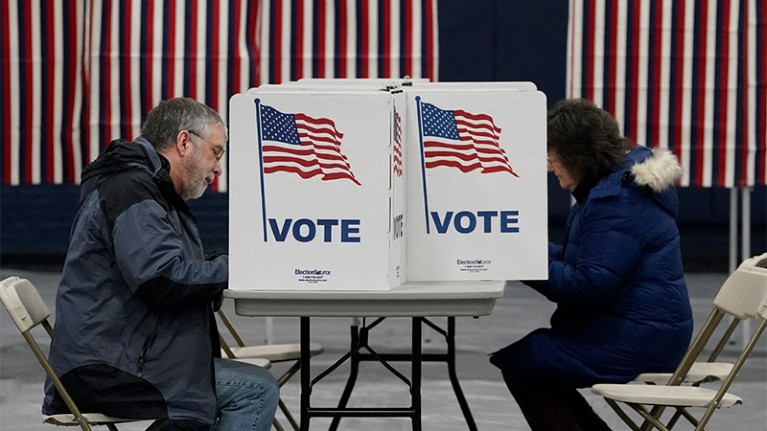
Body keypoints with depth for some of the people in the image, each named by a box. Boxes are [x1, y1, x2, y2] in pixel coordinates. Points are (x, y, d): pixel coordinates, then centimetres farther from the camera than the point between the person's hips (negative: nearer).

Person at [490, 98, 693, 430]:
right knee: (530, 350, 14)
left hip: (637, 340, -11)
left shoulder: (617, 200, -21)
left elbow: (587, 286, -24)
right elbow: (586, 260, 19)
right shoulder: (617, 182, 13)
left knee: (517, 360, -10)